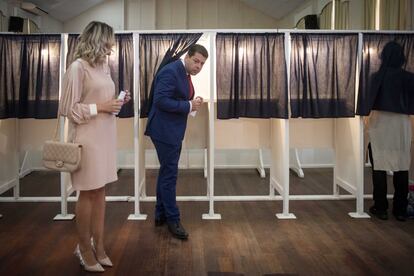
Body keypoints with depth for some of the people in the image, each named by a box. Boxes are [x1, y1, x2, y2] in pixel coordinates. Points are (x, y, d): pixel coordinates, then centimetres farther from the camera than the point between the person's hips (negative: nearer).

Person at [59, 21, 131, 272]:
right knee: (88, 193, 2)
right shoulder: (78, 68, -12)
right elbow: (69, 109, -13)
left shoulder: (104, 66, 9)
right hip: (88, 138, -7)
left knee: (100, 191, 10)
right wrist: (100, 107, -16)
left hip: (106, 136, 7)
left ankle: (98, 244, 20)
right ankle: (85, 247, 17)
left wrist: (117, 102, 2)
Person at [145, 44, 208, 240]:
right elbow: (160, 100, -25)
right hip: (164, 130, -10)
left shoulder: (185, 73, 11)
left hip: (173, 131, 10)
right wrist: (189, 105, -22)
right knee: (170, 174, -4)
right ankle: (173, 219, 7)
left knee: (166, 172, 16)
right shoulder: (171, 71, -18)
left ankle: (161, 214, 28)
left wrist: (193, 103, -2)